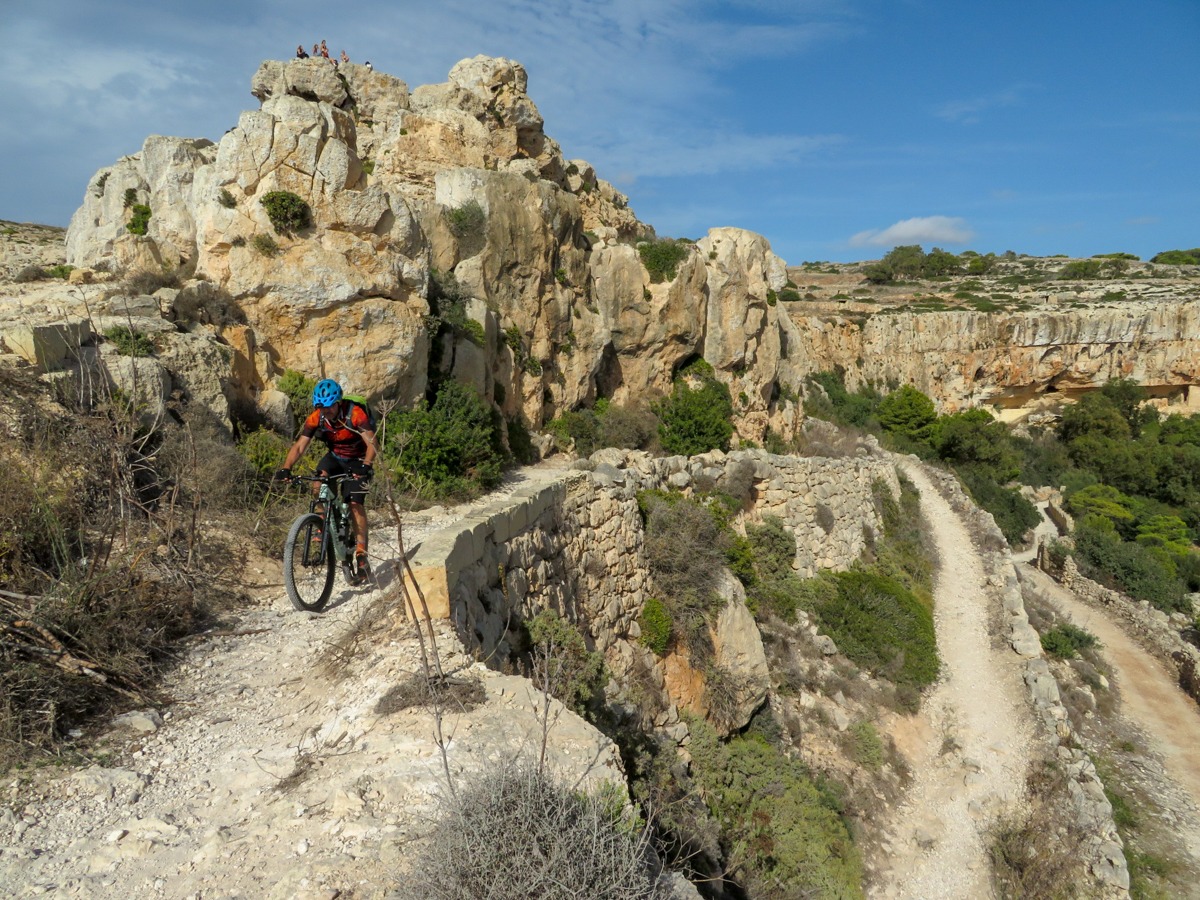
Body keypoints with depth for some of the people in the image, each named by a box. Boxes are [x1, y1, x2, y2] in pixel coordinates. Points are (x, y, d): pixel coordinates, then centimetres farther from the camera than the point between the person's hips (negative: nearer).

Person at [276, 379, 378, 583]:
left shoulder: (355, 413, -29)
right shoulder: (315, 418, -17)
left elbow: (372, 444, -36)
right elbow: (299, 446, -21)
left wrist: (366, 466, -54)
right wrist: (286, 468, -37)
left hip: (357, 461, -4)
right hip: (335, 457, 4)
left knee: (355, 503, -16)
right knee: (319, 481, -25)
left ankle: (361, 556, -14)